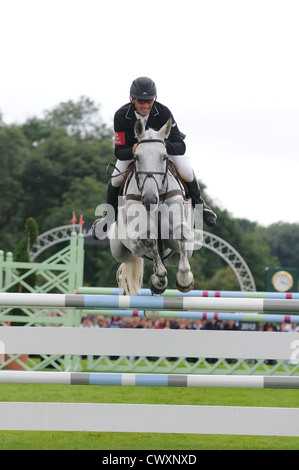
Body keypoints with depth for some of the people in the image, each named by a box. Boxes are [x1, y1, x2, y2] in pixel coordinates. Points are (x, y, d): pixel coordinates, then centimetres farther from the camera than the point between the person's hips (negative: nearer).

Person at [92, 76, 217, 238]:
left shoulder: (163, 112, -34)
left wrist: (164, 146, -55)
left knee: (186, 174, -20)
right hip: (131, 148, 1)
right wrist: (132, 151, -51)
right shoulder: (121, 115, -32)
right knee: (116, 178, -19)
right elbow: (119, 151, -28)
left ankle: (199, 204, 12)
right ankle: (109, 214, 9)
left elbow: (180, 146, -33)